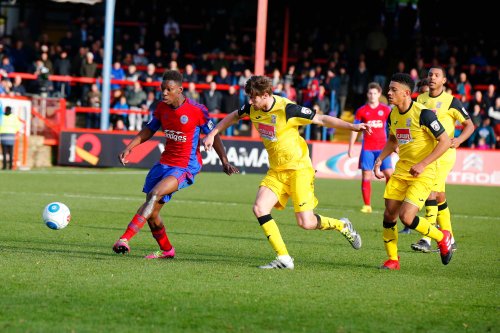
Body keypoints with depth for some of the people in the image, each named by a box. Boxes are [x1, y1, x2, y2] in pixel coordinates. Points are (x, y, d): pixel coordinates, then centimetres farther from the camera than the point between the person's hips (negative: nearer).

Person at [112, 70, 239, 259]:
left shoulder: (197, 110, -14)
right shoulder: (162, 108, 2)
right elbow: (149, 130, 15)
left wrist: (224, 161, -9)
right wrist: (129, 148, 4)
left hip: (186, 167, -7)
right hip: (165, 163, 7)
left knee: (154, 194, -29)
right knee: (152, 211, 7)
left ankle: (125, 239, -35)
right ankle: (166, 250, 31)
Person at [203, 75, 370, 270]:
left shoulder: (287, 109, -21)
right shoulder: (253, 108, -2)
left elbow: (321, 119, -16)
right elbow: (234, 116, 20)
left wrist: (352, 127, -21)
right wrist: (213, 134, 16)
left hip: (299, 168, -7)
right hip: (276, 171, 7)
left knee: (305, 223, -14)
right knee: (259, 208, -14)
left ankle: (342, 226, 18)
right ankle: (283, 259, -7)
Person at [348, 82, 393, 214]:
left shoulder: (386, 110, 5)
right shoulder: (361, 111, 4)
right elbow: (355, 129, 8)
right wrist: (350, 147, 4)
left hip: (382, 147, 0)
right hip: (367, 148, 0)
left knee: (389, 174, -7)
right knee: (366, 175, -3)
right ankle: (367, 205, 3)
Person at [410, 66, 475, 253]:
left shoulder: (451, 101, -5)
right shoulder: (420, 99, 11)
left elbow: (469, 125, -3)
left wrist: (459, 140, -20)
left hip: (443, 154, -6)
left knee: (431, 193, -15)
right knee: (439, 197, 10)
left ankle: (426, 239, -15)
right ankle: (449, 240, 19)